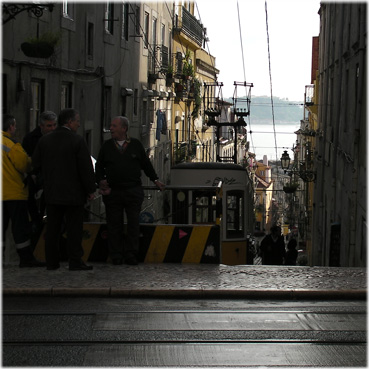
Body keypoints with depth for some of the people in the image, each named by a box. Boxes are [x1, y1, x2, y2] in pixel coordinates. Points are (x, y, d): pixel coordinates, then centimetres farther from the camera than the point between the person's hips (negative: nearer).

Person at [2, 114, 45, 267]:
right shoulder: (11, 144, -15)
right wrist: (31, 160, 5)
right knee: (20, 226, -2)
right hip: (14, 193, -7)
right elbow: (24, 165, -15)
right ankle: (26, 258, 0)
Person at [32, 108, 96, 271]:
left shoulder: (44, 140, 4)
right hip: (73, 193, -5)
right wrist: (91, 189, -5)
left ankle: (51, 262, 11)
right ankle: (75, 261, -1)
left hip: (51, 192, 5)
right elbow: (86, 167, -12)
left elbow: (36, 163, 8)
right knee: (74, 228, 0)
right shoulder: (77, 141, -11)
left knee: (52, 228, 10)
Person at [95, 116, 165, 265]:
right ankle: (116, 257, 8)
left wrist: (155, 180, 16)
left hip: (133, 191, -1)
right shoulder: (107, 146, 9)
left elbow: (146, 164, 15)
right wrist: (100, 181, -1)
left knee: (133, 224, -1)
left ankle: (131, 256, 6)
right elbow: (99, 167, 14)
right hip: (112, 191, 1)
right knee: (114, 225, 2)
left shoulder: (136, 145, 6)